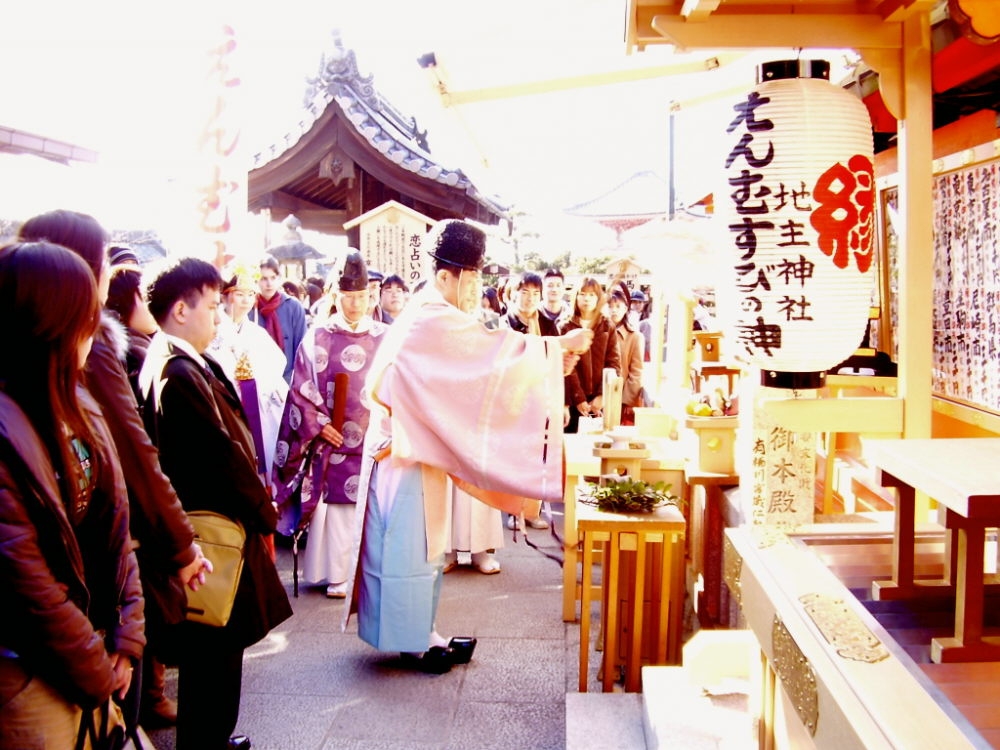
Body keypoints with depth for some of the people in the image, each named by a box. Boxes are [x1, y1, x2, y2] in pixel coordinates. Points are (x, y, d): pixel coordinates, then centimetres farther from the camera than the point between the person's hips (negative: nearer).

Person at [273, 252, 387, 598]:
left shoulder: (385, 338, 4)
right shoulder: (317, 337, 1)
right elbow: (301, 388, 2)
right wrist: (318, 425, -6)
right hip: (333, 439, -1)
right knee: (336, 503, 3)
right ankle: (337, 576, 13)